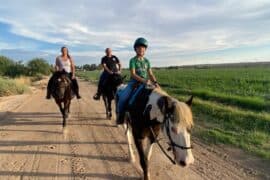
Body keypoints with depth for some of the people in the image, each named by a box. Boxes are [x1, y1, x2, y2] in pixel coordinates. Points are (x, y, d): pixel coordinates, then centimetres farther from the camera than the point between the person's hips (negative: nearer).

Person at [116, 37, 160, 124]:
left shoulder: (147, 61, 12)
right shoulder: (133, 60, -1)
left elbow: (150, 74, 11)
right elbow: (133, 74, -11)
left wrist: (155, 82, -8)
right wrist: (143, 80, -24)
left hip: (144, 83, 3)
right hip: (133, 82, -3)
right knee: (122, 97, -24)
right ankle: (120, 116, -3)